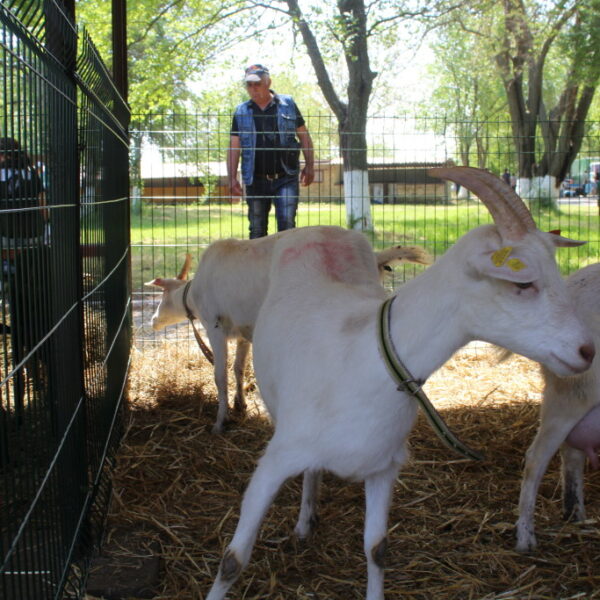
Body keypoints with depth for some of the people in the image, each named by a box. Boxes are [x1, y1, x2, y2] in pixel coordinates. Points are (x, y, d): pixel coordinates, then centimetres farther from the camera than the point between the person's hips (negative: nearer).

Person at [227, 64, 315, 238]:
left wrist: (309, 166, 2)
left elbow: (304, 136, 9)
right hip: (256, 180, 2)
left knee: (287, 223, -12)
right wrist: (232, 178, -3)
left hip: (285, 178, -2)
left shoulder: (288, 104, 5)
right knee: (257, 229, 7)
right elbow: (234, 147, 6)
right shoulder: (241, 112, 8)